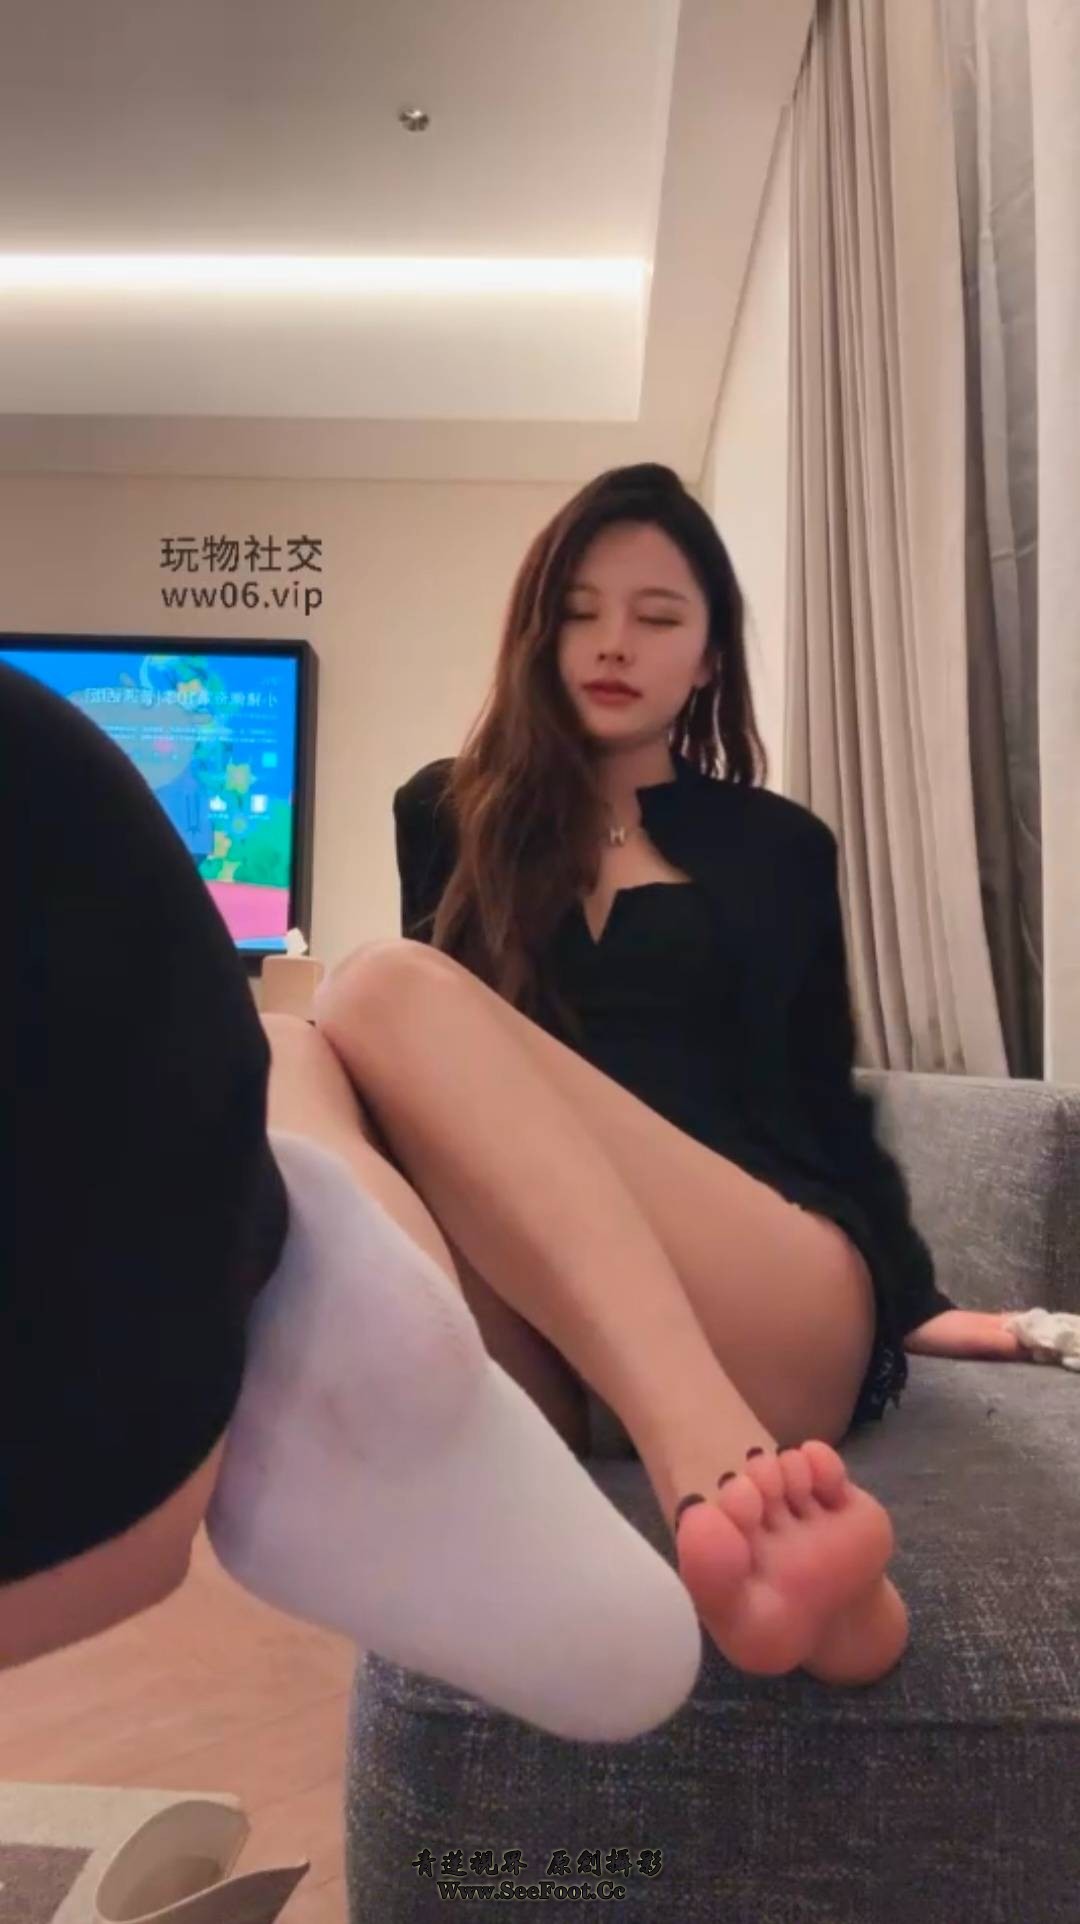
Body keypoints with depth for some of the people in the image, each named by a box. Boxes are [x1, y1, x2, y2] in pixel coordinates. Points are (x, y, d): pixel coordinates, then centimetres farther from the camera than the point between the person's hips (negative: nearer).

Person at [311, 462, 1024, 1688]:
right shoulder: (449, 816, 21)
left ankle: (721, 1496, -47)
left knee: (387, 994, -26)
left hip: (780, 1310, -1)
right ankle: (728, 1487, -48)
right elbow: (444, 1072, 17)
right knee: (286, 1064, -28)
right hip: (533, 1327, 2)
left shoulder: (778, 848, 20)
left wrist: (911, 1298, 15)